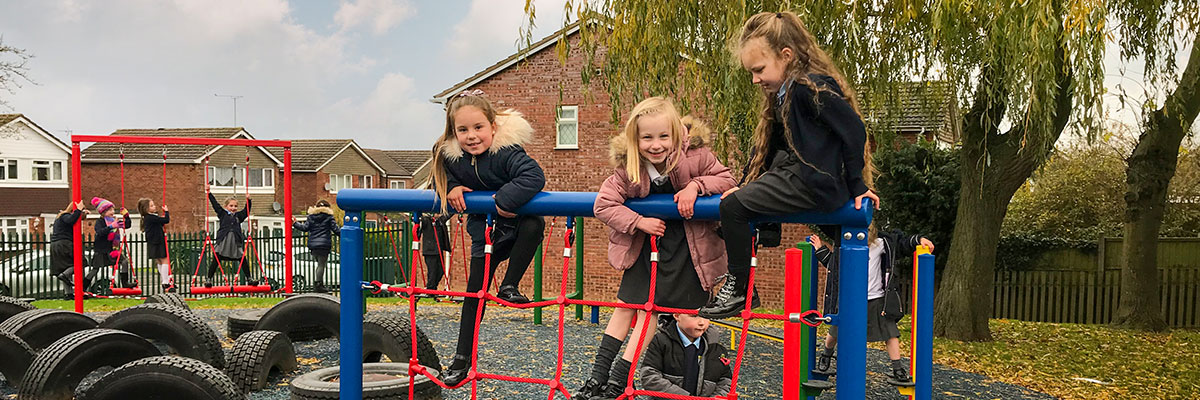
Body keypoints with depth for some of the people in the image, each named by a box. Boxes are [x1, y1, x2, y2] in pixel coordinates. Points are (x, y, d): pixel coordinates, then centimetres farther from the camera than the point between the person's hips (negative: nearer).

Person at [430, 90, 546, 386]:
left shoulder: (506, 151, -30)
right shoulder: (449, 156, -15)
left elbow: (534, 176, -41)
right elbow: (441, 181, 2)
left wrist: (506, 198, -44)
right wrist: (451, 188, -19)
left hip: (514, 220, -3)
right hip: (484, 227, 4)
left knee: (534, 226, -37)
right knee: (475, 289, 7)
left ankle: (509, 286, -18)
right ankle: (463, 356, 18)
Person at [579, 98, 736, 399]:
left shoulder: (695, 156, -21)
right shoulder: (627, 168, -18)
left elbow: (726, 179, -11)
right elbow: (603, 205, -18)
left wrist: (696, 185, -28)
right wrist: (639, 221, -26)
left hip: (684, 242, -2)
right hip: (646, 239, 3)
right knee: (626, 302, 8)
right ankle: (599, 376, 18)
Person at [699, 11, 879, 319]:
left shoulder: (813, 87, -17)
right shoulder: (783, 92, 14)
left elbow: (854, 130, -18)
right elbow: (769, 142, 18)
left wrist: (857, 186, -13)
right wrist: (746, 185, 11)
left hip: (814, 184, -11)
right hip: (796, 174, 11)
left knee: (733, 206, -16)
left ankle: (738, 288, -5)